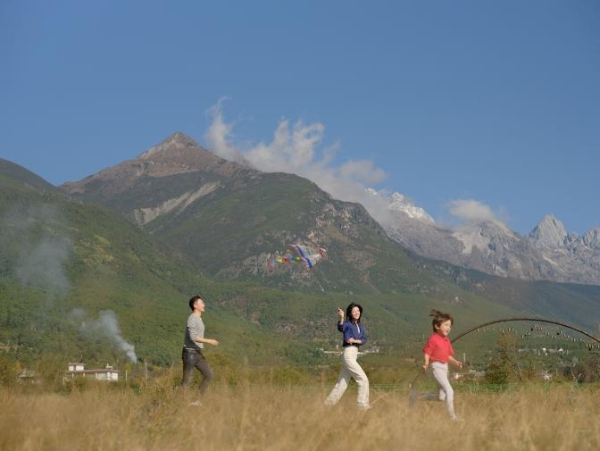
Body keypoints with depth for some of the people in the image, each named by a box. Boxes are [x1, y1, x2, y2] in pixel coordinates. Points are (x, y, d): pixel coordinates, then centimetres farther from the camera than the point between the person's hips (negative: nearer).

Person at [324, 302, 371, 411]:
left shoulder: (360, 326, 16)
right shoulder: (347, 324, -7)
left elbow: (364, 339, 5)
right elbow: (341, 328, -30)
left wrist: (355, 340, -15)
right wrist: (341, 317, -50)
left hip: (354, 355, 8)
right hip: (348, 354, -8)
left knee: (342, 384, 11)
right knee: (363, 379, -10)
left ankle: (328, 404, 19)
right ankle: (363, 405, -8)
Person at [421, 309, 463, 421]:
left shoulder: (446, 340, 11)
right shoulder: (433, 339, -13)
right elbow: (427, 353, -12)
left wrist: (455, 362, 1)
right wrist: (426, 364, -27)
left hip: (445, 367, 9)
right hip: (437, 367, -9)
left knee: (442, 396, 16)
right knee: (449, 391, -16)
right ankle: (452, 417, -15)